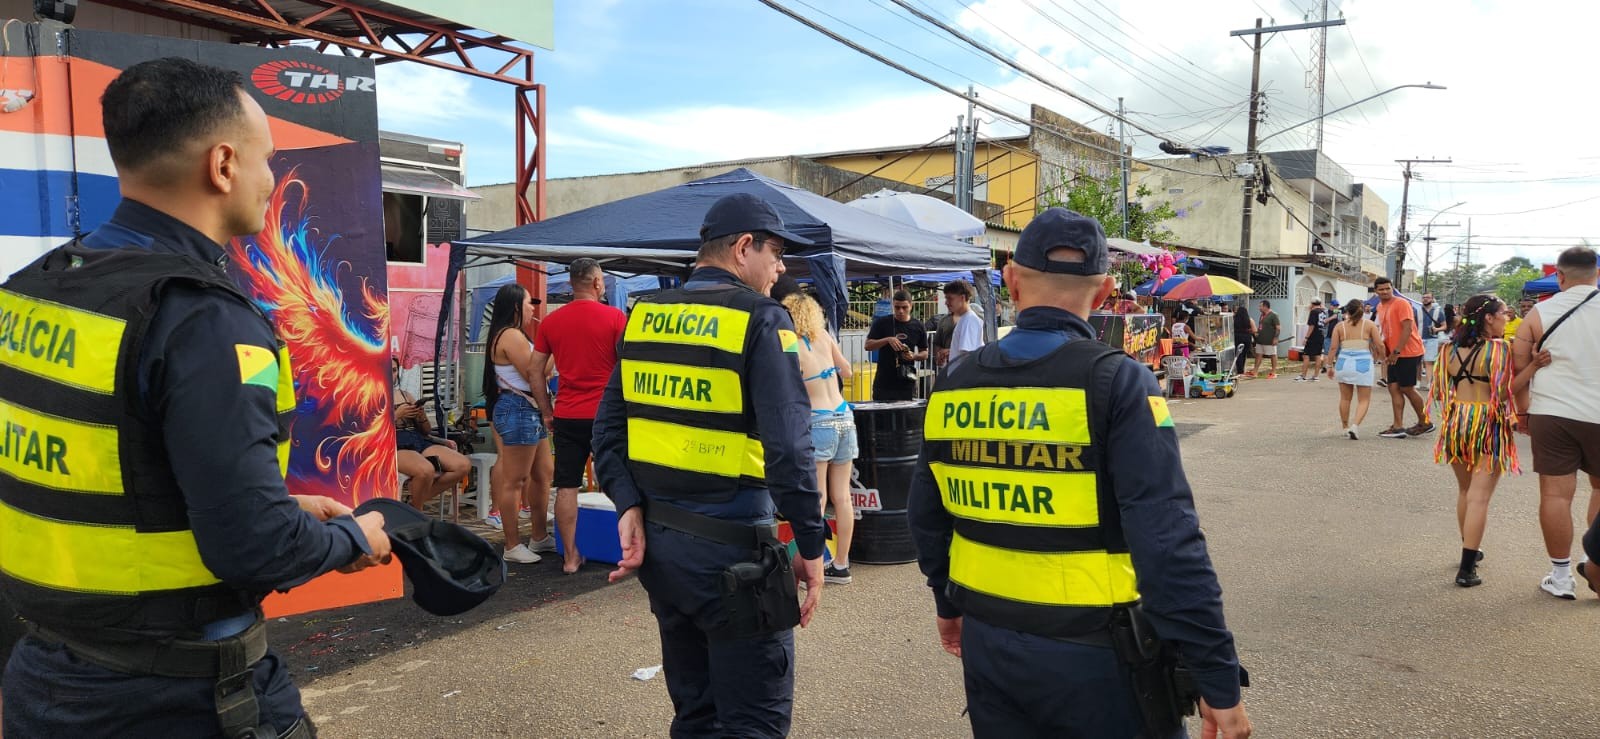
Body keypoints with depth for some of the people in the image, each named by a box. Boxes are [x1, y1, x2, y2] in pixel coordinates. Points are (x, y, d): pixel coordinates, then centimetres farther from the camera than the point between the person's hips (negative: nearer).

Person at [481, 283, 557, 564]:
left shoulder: (512, 335, 19)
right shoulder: (512, 336, -14)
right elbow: (534, 377, -15)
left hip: (530, 411, 11)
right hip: (519, 410, -11)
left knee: (542, 475, 15)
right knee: (514, 481, -5)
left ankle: (539, 536, 25)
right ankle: (513, 546, 1)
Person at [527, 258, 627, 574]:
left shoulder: (551, 322, 5)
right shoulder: (615, 317, -5)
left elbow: (536, 372, 8)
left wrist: (546, 412, 16)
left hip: (567, 416, 2)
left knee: (566, 487, 6)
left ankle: (570, 557, 10)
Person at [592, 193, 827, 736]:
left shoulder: (644, 315, 9)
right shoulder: (760, 318, -12)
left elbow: (609, 428, 5)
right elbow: (788, 447, -18)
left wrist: (630, 507, -1)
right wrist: (811, 546, -10)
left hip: (657, 541, 7)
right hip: (729, 550, -7)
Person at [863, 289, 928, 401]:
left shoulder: (917, 326, 6)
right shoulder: (881, 323, 1)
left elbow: (925, 353, 12)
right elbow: (867, 345, -2)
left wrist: (914, 356, -10)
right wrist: (887, 340, -17)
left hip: (907, 384, 1)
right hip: (883, 384, -1)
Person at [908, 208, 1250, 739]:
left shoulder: (952, 384, 0)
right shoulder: (1117, 383, -15)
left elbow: (928, 519, 11)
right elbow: (1168, 542, -20)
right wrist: (1218, 680, -13)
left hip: (986, 644, 4)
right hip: (1091, 654, -4)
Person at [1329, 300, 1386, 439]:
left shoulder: (1340, 326, 6)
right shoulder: (1369, 324, 3)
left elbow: (1333, 348, 0)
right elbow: (1380, 345, -2)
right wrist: (1382, 359, 16)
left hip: (1344, 362, 2)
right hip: (1363, 363, -2)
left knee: (1345, 398, 16)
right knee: (1364, 400, 4)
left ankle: (1346, 427, 24)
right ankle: (1355, 425, -17)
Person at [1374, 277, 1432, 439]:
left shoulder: (1401, 304, -12)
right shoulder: (1380, 307, 12)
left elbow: (1408, 328, -19)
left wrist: (1396, 351, -21)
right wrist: (1387, 352, 9)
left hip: (1408, 352, -8)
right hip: (1394, 354, 8)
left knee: (1406, 388, -3)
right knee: (1394, 388, 3)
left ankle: (1424, 423, 13)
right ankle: (1398, 427, 4)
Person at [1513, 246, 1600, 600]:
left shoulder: (1541, 312, -1)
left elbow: (1518, 365, 3)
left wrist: (1523, 409, 14)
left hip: (1551, 412, 0)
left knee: (1556, 493, 3)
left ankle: (1561, 576, 10)